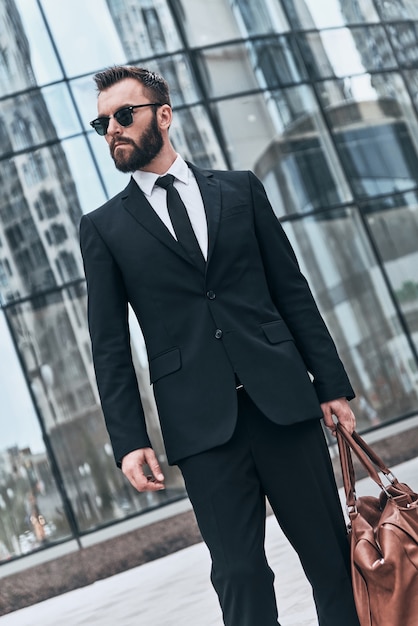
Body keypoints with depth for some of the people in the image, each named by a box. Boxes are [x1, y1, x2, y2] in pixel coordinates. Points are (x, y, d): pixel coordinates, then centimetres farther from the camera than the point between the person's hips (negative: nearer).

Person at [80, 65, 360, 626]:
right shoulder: (104, 227, 8)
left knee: (331, 553, 4)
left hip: (283, 399, 1)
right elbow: (110, 345, 5)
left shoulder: (240, 189, 11)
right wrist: (128, 440, -3)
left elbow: (292, 291, 10)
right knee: (239, 573, -1)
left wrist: (332, 384, 4)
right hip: (201, 422, -1)